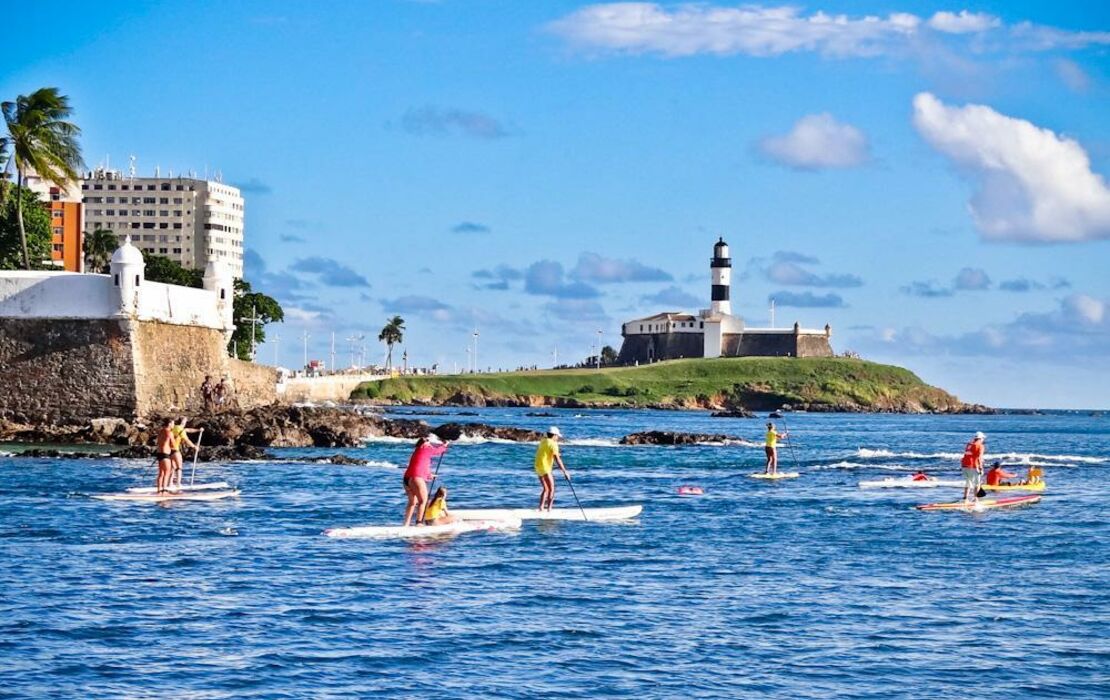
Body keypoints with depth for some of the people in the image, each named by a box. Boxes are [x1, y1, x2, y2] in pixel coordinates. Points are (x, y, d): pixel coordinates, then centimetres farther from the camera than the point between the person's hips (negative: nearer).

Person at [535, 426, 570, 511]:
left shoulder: (543, 441, 13)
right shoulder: (553, 444, -12)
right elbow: (557, 460, -18)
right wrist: (565, 471, -16)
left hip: (538, 467, 8)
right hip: (545, 468, -8)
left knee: (545, 489, 18)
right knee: (551, 489, -4)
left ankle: (541, 507, 14)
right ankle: (549, 509, -10)